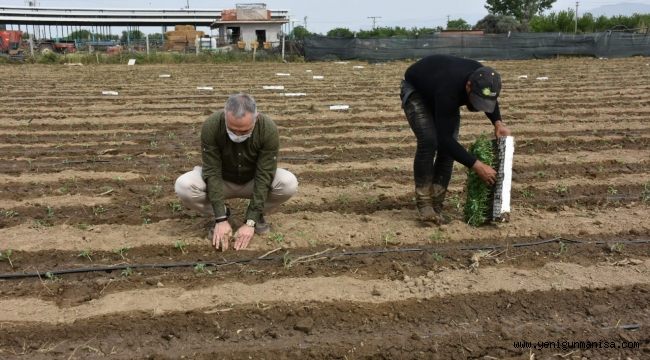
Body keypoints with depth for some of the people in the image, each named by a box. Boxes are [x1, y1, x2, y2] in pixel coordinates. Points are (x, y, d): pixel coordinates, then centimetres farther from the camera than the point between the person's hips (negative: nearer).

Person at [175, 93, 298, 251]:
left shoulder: (269, 130, -30)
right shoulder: (211, 126, -29)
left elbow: (264, 177, -27)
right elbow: (212, 173, -26)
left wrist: (250, 222, -30)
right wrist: (221, 219, -29)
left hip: (254, 181, 0)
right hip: (222, 180, 0)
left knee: (289, 183, -30)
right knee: (183, 186, -30)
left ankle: (257, 215, -1)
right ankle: (223, 214, -1)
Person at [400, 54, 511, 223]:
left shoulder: (482, 78, -28)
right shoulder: (449, 91, -46)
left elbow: (490, 101, -2)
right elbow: (444, 138, -43)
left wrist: (498, 122, -20)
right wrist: (477, 166, -44)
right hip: (415, 89, -6)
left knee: (448, 145, -10)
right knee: (428, 141, -25)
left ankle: (436, 206, -4)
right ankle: (424, 205, -14)